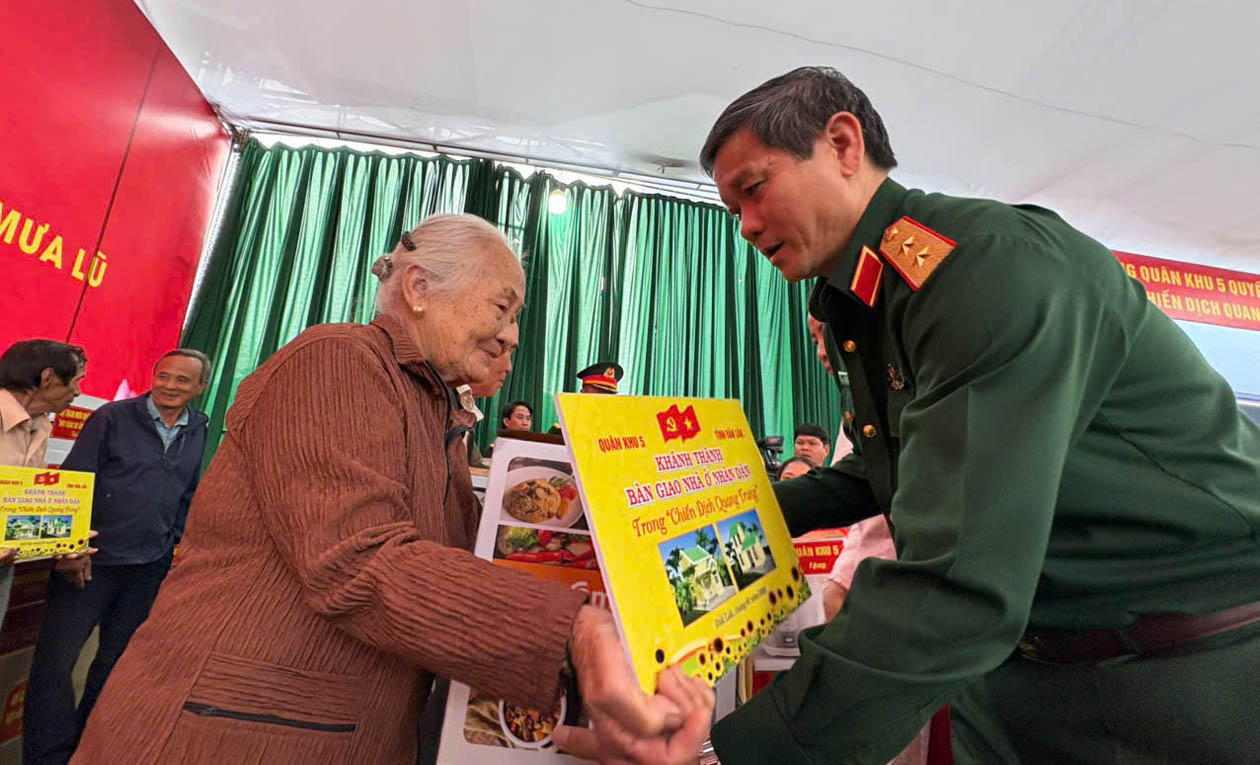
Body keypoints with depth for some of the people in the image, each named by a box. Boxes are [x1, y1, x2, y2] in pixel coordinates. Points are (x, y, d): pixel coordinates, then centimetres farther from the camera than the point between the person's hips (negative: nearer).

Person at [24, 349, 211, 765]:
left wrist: (177, 548, 9)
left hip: (150, 569, 4)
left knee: (117, 660, 15)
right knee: (54, 660, 2)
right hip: (94, 560, -3)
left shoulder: (196, 433, 5)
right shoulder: (112, 418, -7)